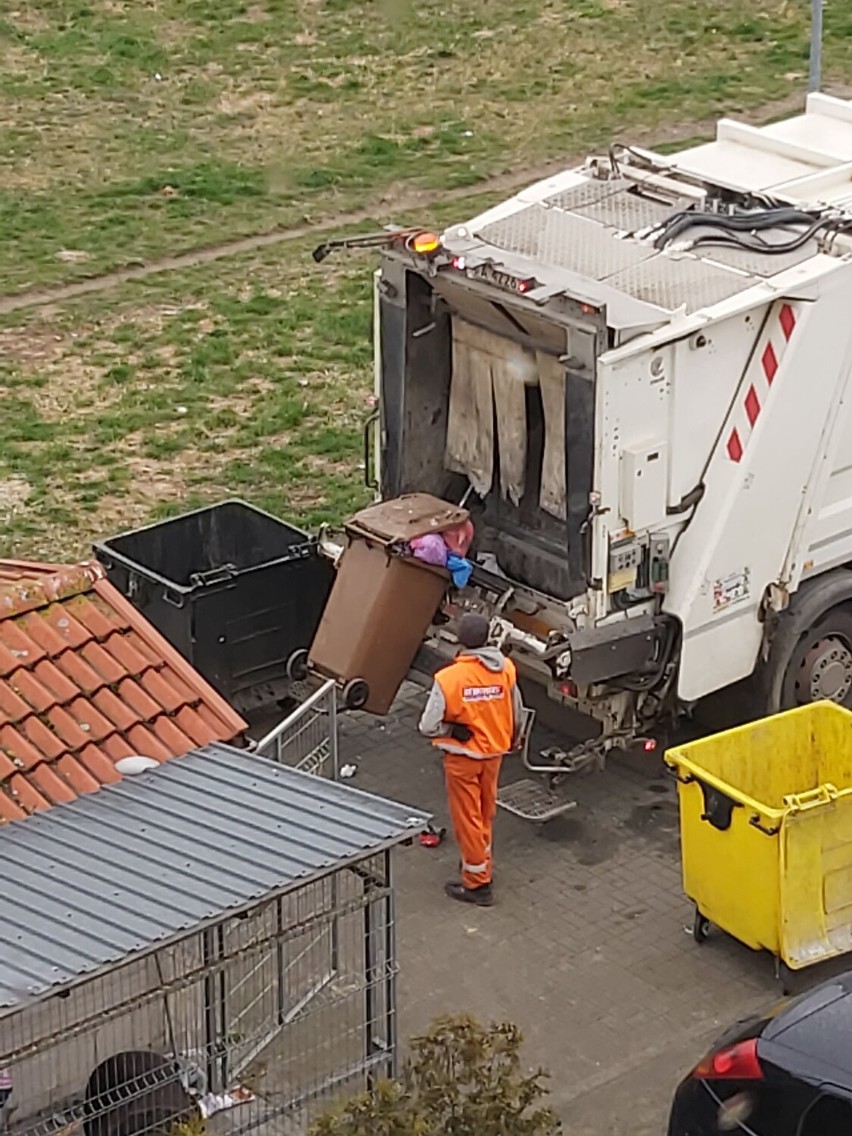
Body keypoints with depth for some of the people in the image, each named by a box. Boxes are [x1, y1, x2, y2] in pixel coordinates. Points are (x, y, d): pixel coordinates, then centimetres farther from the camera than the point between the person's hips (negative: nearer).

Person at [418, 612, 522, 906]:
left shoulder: (448, 679, -25)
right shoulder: (506, 670, -12)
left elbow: (428, 727, -23)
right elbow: (516, 716, 3)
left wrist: (454, 729, -6)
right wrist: (511, 739, 20)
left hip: (462, 757, -5)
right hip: (493, 752, 5)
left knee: (467, 818, 9)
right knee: (486, 813, 24)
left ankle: (477, 884, 17)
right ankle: (482, 864, 42)